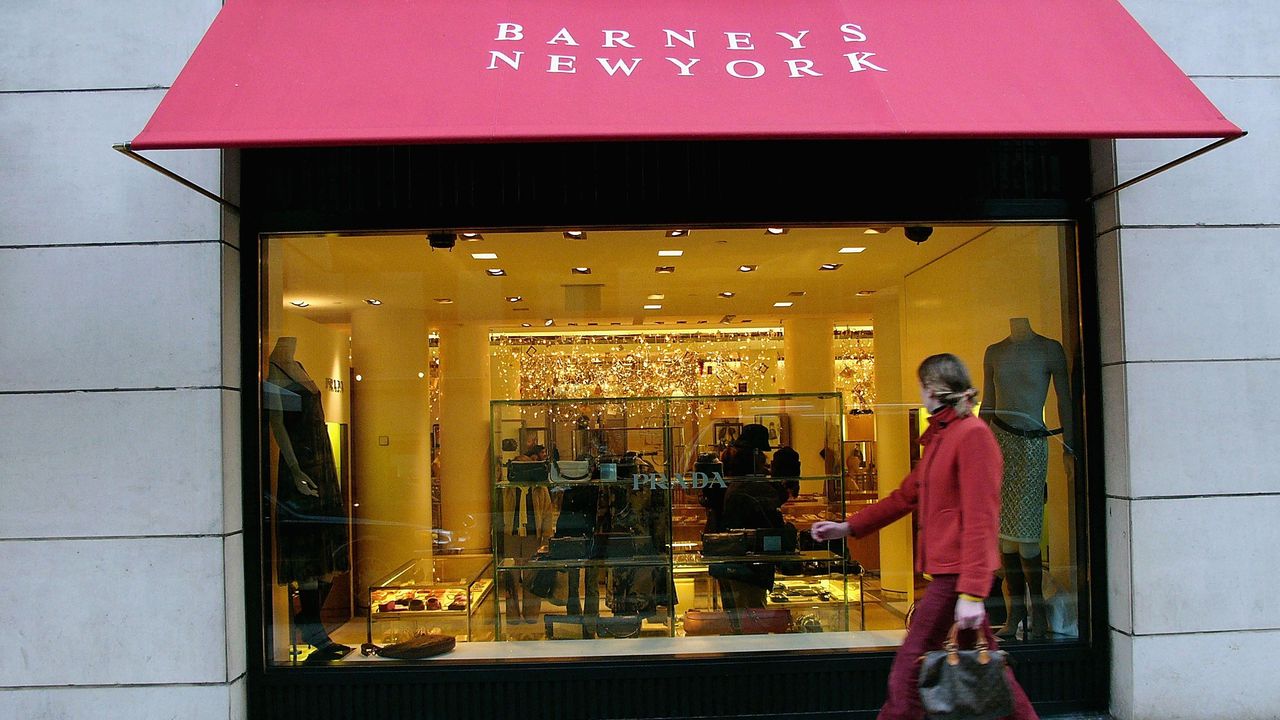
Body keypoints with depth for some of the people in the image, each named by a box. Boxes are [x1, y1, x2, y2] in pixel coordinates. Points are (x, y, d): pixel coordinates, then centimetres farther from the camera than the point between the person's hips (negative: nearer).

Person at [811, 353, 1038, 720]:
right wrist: (848, 526, 18)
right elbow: (906, 496, 21)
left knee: (910, 666, -5)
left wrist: (971, 593, -22)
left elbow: (980, 518, -20)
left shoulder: (973, 434, -14)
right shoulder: (941, 436, 16)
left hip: (957, 573, -10)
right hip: (949, 569, 10)